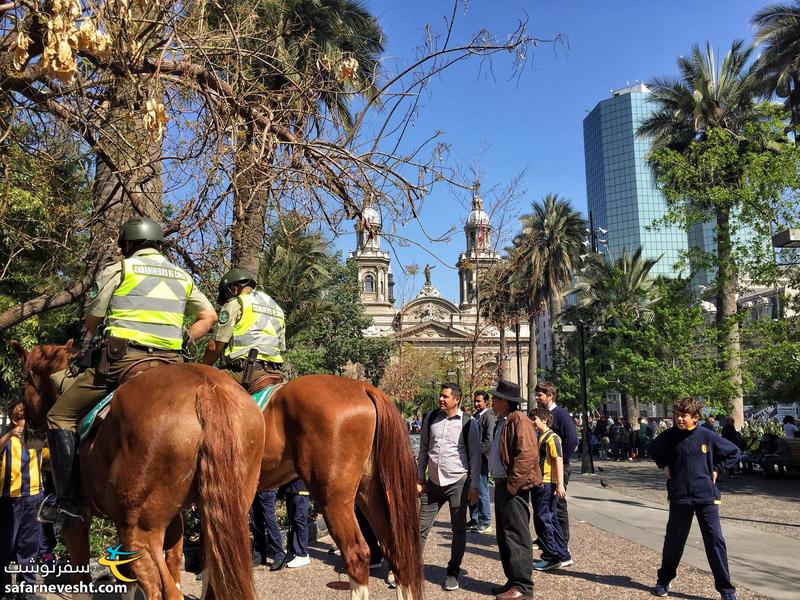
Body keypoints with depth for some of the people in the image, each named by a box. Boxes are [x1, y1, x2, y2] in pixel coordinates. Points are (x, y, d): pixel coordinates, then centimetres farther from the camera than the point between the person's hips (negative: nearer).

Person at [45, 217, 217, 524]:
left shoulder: (116, 271, 4)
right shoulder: (183, 277, 19)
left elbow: (91, 323, 8)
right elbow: (209, 316, 21)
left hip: (122, 360, -5)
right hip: (170, 364, 5)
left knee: (62, 416, 8)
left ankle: (68, 499, -1)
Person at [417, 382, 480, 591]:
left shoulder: (468, 423, -8)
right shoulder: (431, 418, 1)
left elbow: (475, 456, -4)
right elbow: (423, 449, 8)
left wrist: (474, 486, -7)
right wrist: (419, 479, 6)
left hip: (458, 482, -3)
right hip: (433, 482, 3)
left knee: (458, 529, 7)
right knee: (421, 527, 5)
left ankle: (453, 572, 22)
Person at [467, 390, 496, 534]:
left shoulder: (489, 417, -10)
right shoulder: (474, 416, 14)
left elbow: (489, 441, -16)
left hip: (481, 459, -8)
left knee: (482, 492, -2)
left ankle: (485, 523, 7)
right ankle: (474, 520, 24)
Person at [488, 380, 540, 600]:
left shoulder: (519, 421, -15)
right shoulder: (503, 421, 16)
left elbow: (527, 454, -23)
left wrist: (512, 484, -21)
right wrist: (501, 484, 17)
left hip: (514, 488, -10)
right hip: (502, 485, 10)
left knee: (516, 536, -5)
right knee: (504, 536, 15)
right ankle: (513, 580, 24)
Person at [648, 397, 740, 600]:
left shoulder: (707, 436, -6)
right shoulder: (670, 436, -2)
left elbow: (734, 452, 8)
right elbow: (652, 449, 18)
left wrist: (716, 469, 2)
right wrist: (665, 465, 6)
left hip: (706, 497, -1)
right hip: (679, 497, 1)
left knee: (715, 541, -3)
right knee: (673, 541, 11)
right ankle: (664, 581, 28)